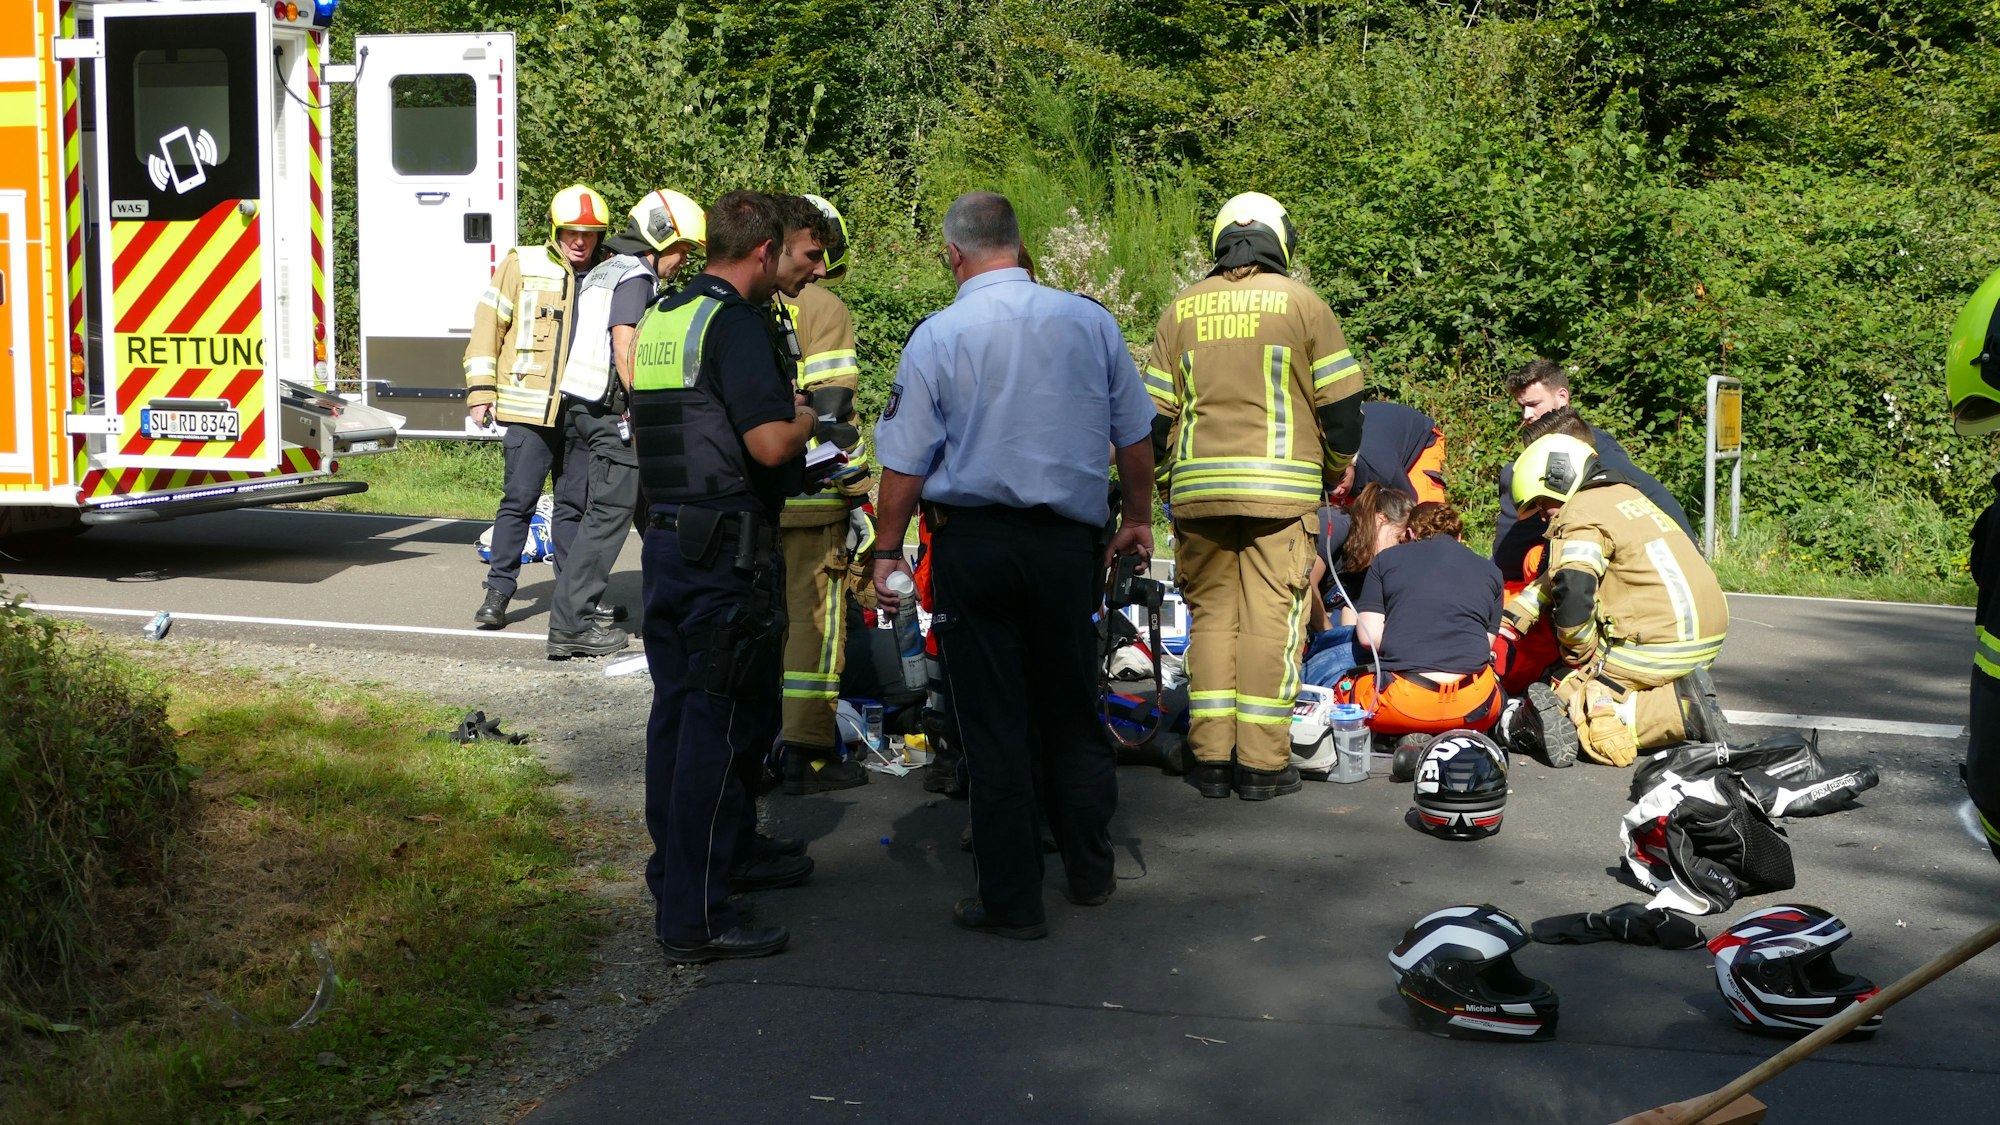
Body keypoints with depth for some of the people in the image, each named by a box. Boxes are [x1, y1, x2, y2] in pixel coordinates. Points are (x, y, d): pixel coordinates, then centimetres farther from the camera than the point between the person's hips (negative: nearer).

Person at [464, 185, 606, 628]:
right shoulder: (522, 266, 3)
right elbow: (488, 326, 3)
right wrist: (480, 392, -2)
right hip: (529, 408, -3)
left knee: (575, 504, 8)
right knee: (519, 499, -3)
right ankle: (499, 590, 5)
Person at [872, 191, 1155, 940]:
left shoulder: (937, 337, -7)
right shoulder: (1090, 320, 0)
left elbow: (906, 464, -6)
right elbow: (1135, 436, 8)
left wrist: (889, 552, 5)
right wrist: (1138, 518, 22)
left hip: (972, 540, -2)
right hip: (1068, 541, 3)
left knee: (994, 728, 4)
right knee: (1073, 714, 16)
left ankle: (1012, 900, 9)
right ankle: (1089, 874, 28)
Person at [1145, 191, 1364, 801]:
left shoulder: (1181, 309, 11)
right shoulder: (1301, 303, 2)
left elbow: (1155, 409, 12)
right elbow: (1341, 400, 2)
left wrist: (1165, 481, 23)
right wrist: (1339, 466, 18)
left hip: (1197, 488, 3)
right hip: (1281, 488, -3)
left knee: (1211, 614, 9)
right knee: (1270, 618, -1)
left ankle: (1211, 758, 7)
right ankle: (1263, 763, 0)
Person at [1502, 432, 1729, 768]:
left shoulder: (1582, 512, -7)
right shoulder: (1624, 495, 22)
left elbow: (1572, 593, -22)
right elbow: (1559, 575, 25)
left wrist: (1582, 659, -6)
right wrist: (1507, 623, 23)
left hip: (1658, 645, -8)